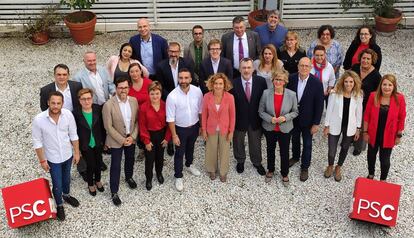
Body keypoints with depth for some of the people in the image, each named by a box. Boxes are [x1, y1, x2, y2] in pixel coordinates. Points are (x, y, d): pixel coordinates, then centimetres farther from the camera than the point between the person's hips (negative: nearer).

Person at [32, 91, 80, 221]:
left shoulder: (68, 114, -20)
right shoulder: (38, 120, -27)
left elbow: (73, 135, -6)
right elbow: (37, 142, -15)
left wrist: (76, 153, 0)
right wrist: (42, 160, -10)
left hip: (67, 155, 3)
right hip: (53, 158, -3)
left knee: (66, 178, 27)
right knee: (57, 184, 13)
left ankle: (66, 195, 56)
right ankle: (59, 205, 41)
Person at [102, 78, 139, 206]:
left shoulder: (134, 101, -8)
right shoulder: (108, 105, -23)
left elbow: (137, 120, 0)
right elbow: (108, 127, -18)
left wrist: (133, 136, -10)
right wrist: (122, 140, -17)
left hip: (131, 138, 5)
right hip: (116, 140, -5)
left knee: (130, 160, 26)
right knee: (115, 166, 5)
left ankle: (129, 177, 54)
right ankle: (114, 192, 20)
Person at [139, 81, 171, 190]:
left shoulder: (165, 106, -12)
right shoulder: (143, 107, -19)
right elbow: (142, 126, -12)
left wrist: (167, 138, -3)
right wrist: (146, 141, -11)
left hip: (162, 135, 2)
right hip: (149, 136, -2)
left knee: (160, 156, 21)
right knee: (149, 159, 8)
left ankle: (159, 173, 47)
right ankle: (148, 179, 31)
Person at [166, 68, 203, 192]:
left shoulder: (197, 91, -17)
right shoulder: (172, 96, -26)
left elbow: (200, 110, -2)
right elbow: (170, 118, -18)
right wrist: (174, 135, -15)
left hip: (194, 126, 3)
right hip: (180, 128, -3)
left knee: (190, 148, 28)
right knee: (179, 152, 12)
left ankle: (189, 165, 55)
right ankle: (178, 177, 31)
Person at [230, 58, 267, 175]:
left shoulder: (261, 81, -13)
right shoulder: (233, 83, -18)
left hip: (255, 119, 1)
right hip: (239, 120, -1)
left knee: (256, 143, 21)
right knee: (238, 143, 22)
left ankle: (257, 162, 45)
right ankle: (240, 161, 49)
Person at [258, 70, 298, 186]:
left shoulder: (291, 95, -15)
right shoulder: (266, 93, -14)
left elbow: (295, 112, -3)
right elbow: (261, 111, -6)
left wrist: (285, 117, -21)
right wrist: (270, 119, -22)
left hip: (285, 129, -1)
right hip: (269, 128, 1)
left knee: (284, 152, 12)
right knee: (270, 150, 21)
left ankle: (284, 174, 35)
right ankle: (270, 170, 44)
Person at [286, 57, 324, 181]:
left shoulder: (317, 83, -21)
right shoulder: (291, 78, -14)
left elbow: (319, 105, -15)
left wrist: (316, 123, -12)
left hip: (308, 119, -3)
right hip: (293, 117, 3)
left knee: (307, 144, 13)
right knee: (295, 139, 25)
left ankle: (305, 167, 31)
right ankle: (295, 157, 51)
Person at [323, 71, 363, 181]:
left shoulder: (358, 95, -11)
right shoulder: (335, 93, -16)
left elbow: (359, 112, -1)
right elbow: (329, 110, -7)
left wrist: (358, 128, 3)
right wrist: (326, 126, -3)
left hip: (349, 127, 2)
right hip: (335, 126, -2)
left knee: (345, 148, 19)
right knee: (331, 150, 4)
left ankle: (338, 167, 45)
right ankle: (330, 166, 37)